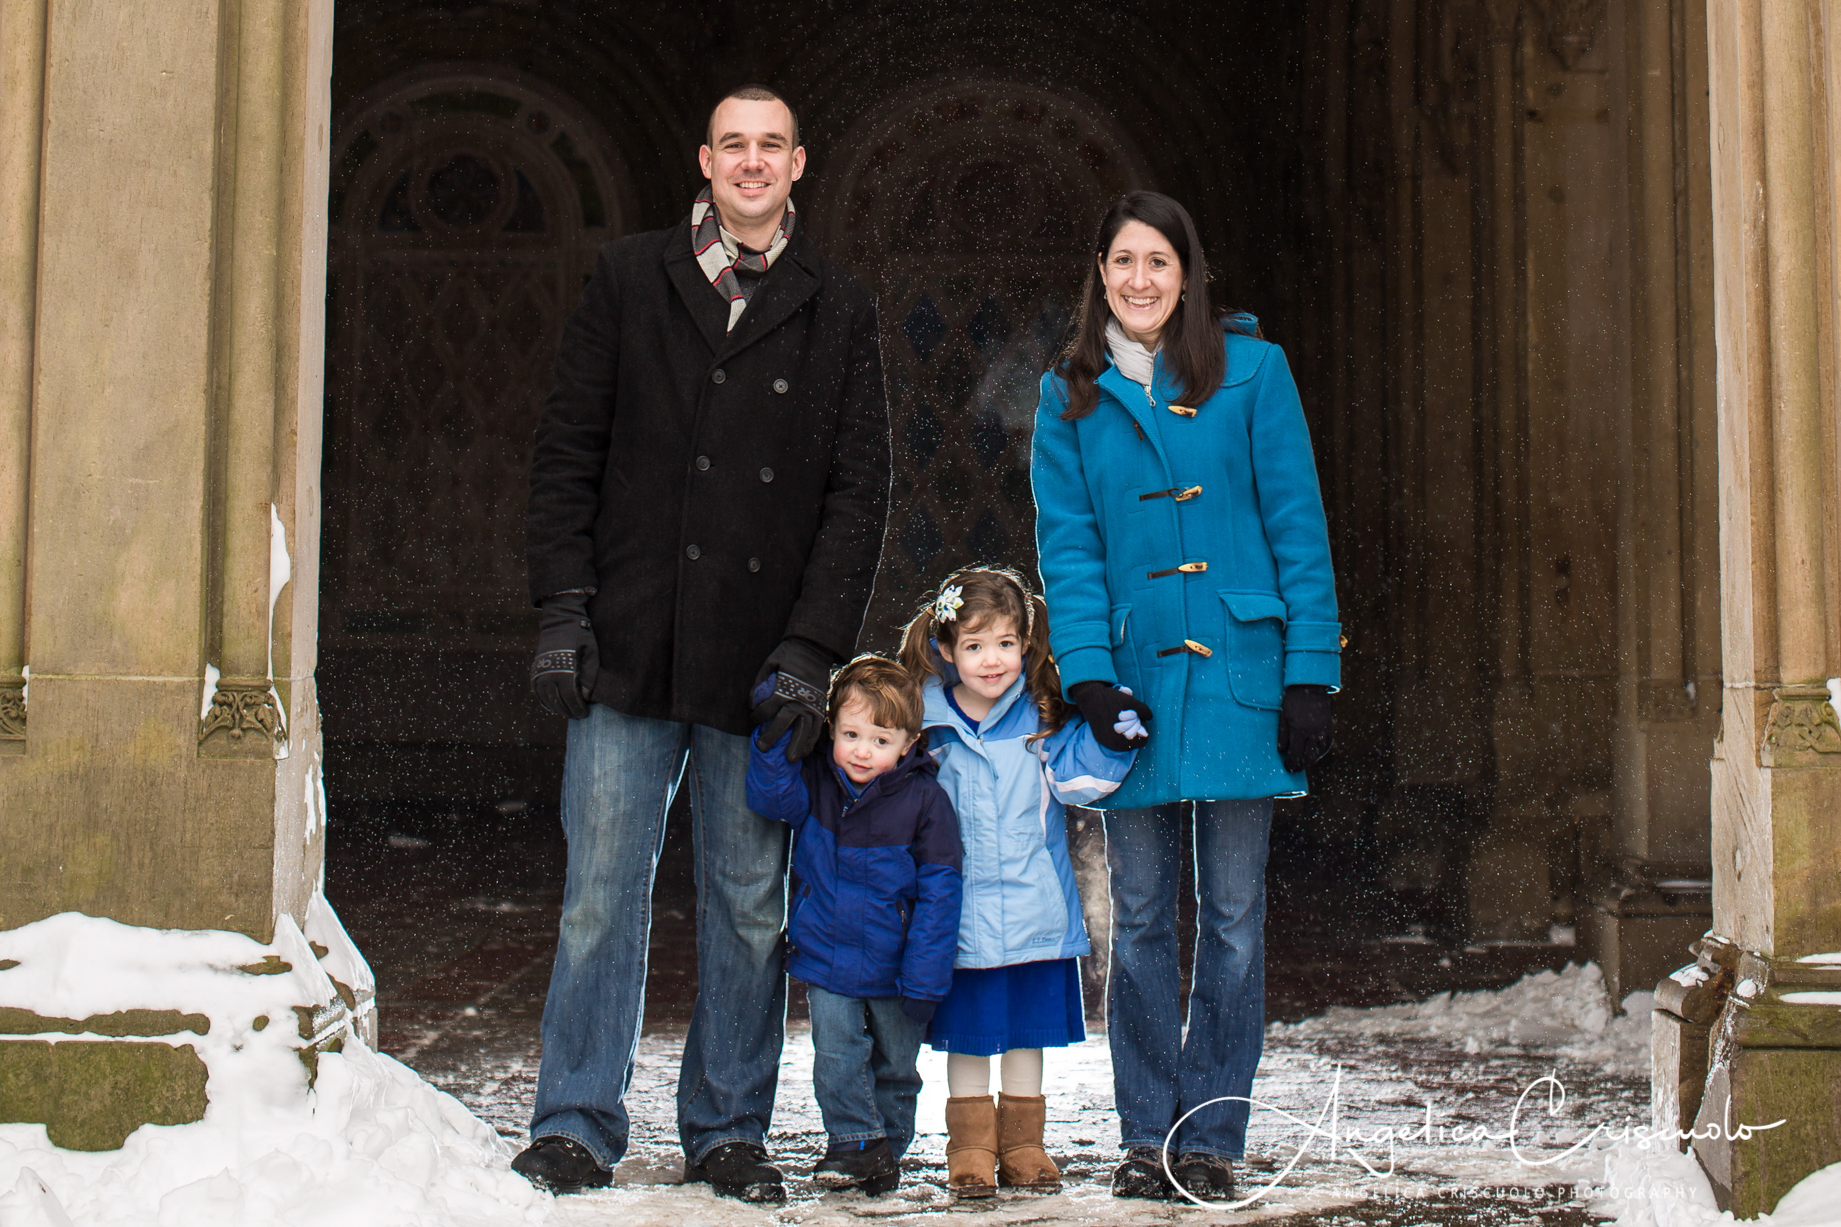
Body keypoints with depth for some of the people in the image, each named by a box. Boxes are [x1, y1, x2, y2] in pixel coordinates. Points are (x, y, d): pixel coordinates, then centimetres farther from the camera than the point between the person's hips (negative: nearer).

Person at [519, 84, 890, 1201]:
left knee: (751, 904, 6)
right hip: (631, 650, 0)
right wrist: (564, 610, -4)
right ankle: (577, 1126, 12)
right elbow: (567, 454, 6)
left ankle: (728, 1130, 18)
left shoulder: (838, 310, 9)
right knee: (603, 893, 1)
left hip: (761, 667, 1)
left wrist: (813, 649, -5)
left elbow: (859, 491, 4)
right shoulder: (629, 280, 9)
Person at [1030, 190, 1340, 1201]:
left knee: (1233, 917, 4)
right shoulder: (1070, 396, 9)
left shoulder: (1251, 369, 2)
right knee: (1138, 917, 5)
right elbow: (1067, 545, 5)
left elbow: (1297, 524, 0)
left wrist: (1310, 673, -6)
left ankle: (1210, 1137, 13)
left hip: (1238, 672, -1)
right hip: (1132, 678, 2)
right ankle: (1146, 1137, 15)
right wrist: (1087, 674, -8)